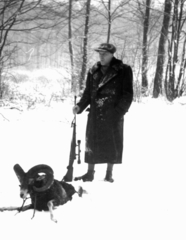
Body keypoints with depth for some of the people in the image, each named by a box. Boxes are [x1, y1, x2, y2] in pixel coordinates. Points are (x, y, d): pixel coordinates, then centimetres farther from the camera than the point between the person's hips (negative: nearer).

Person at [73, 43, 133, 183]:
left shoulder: (123, 71, -4)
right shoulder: (94, 71, 8)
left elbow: (127, 94, -6)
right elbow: (88, 93, 12)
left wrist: (119, 111, -16)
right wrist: (80, 106, -4)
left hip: (113, 116, -4)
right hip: (95, 115, 4)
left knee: (112, 144, 4)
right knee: (91, 143, 7)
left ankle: (109, 174, 16)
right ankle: (90, 173, 17)